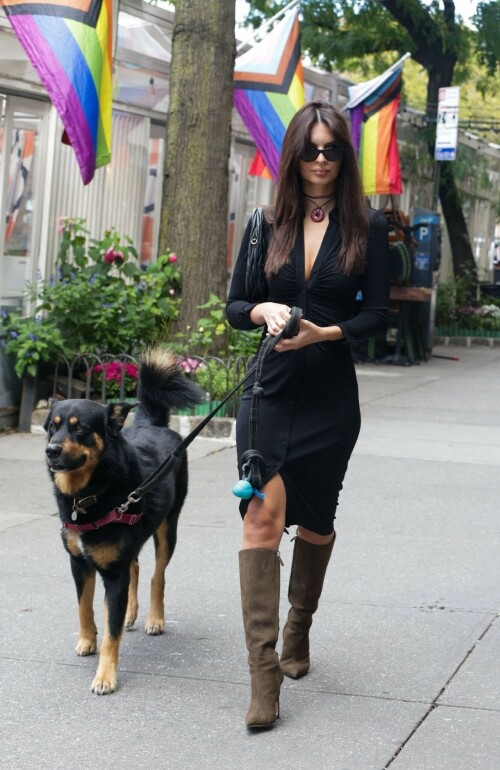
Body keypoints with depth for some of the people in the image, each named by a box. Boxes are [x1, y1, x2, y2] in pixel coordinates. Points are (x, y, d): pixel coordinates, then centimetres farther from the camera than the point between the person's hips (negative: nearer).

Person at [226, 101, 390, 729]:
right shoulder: (268, 225, 6)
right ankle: (264, 671, -16)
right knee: (263, 514, -14)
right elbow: (233, 305, 8)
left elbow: (377, 313, -3)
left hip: (330, 398, 0)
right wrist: (264, 311, -14)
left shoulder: (366, 227, 1)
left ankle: (298, 633, 37)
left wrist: (324, 333, -20)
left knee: (314, 521, 13)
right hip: (269, 390, 0)